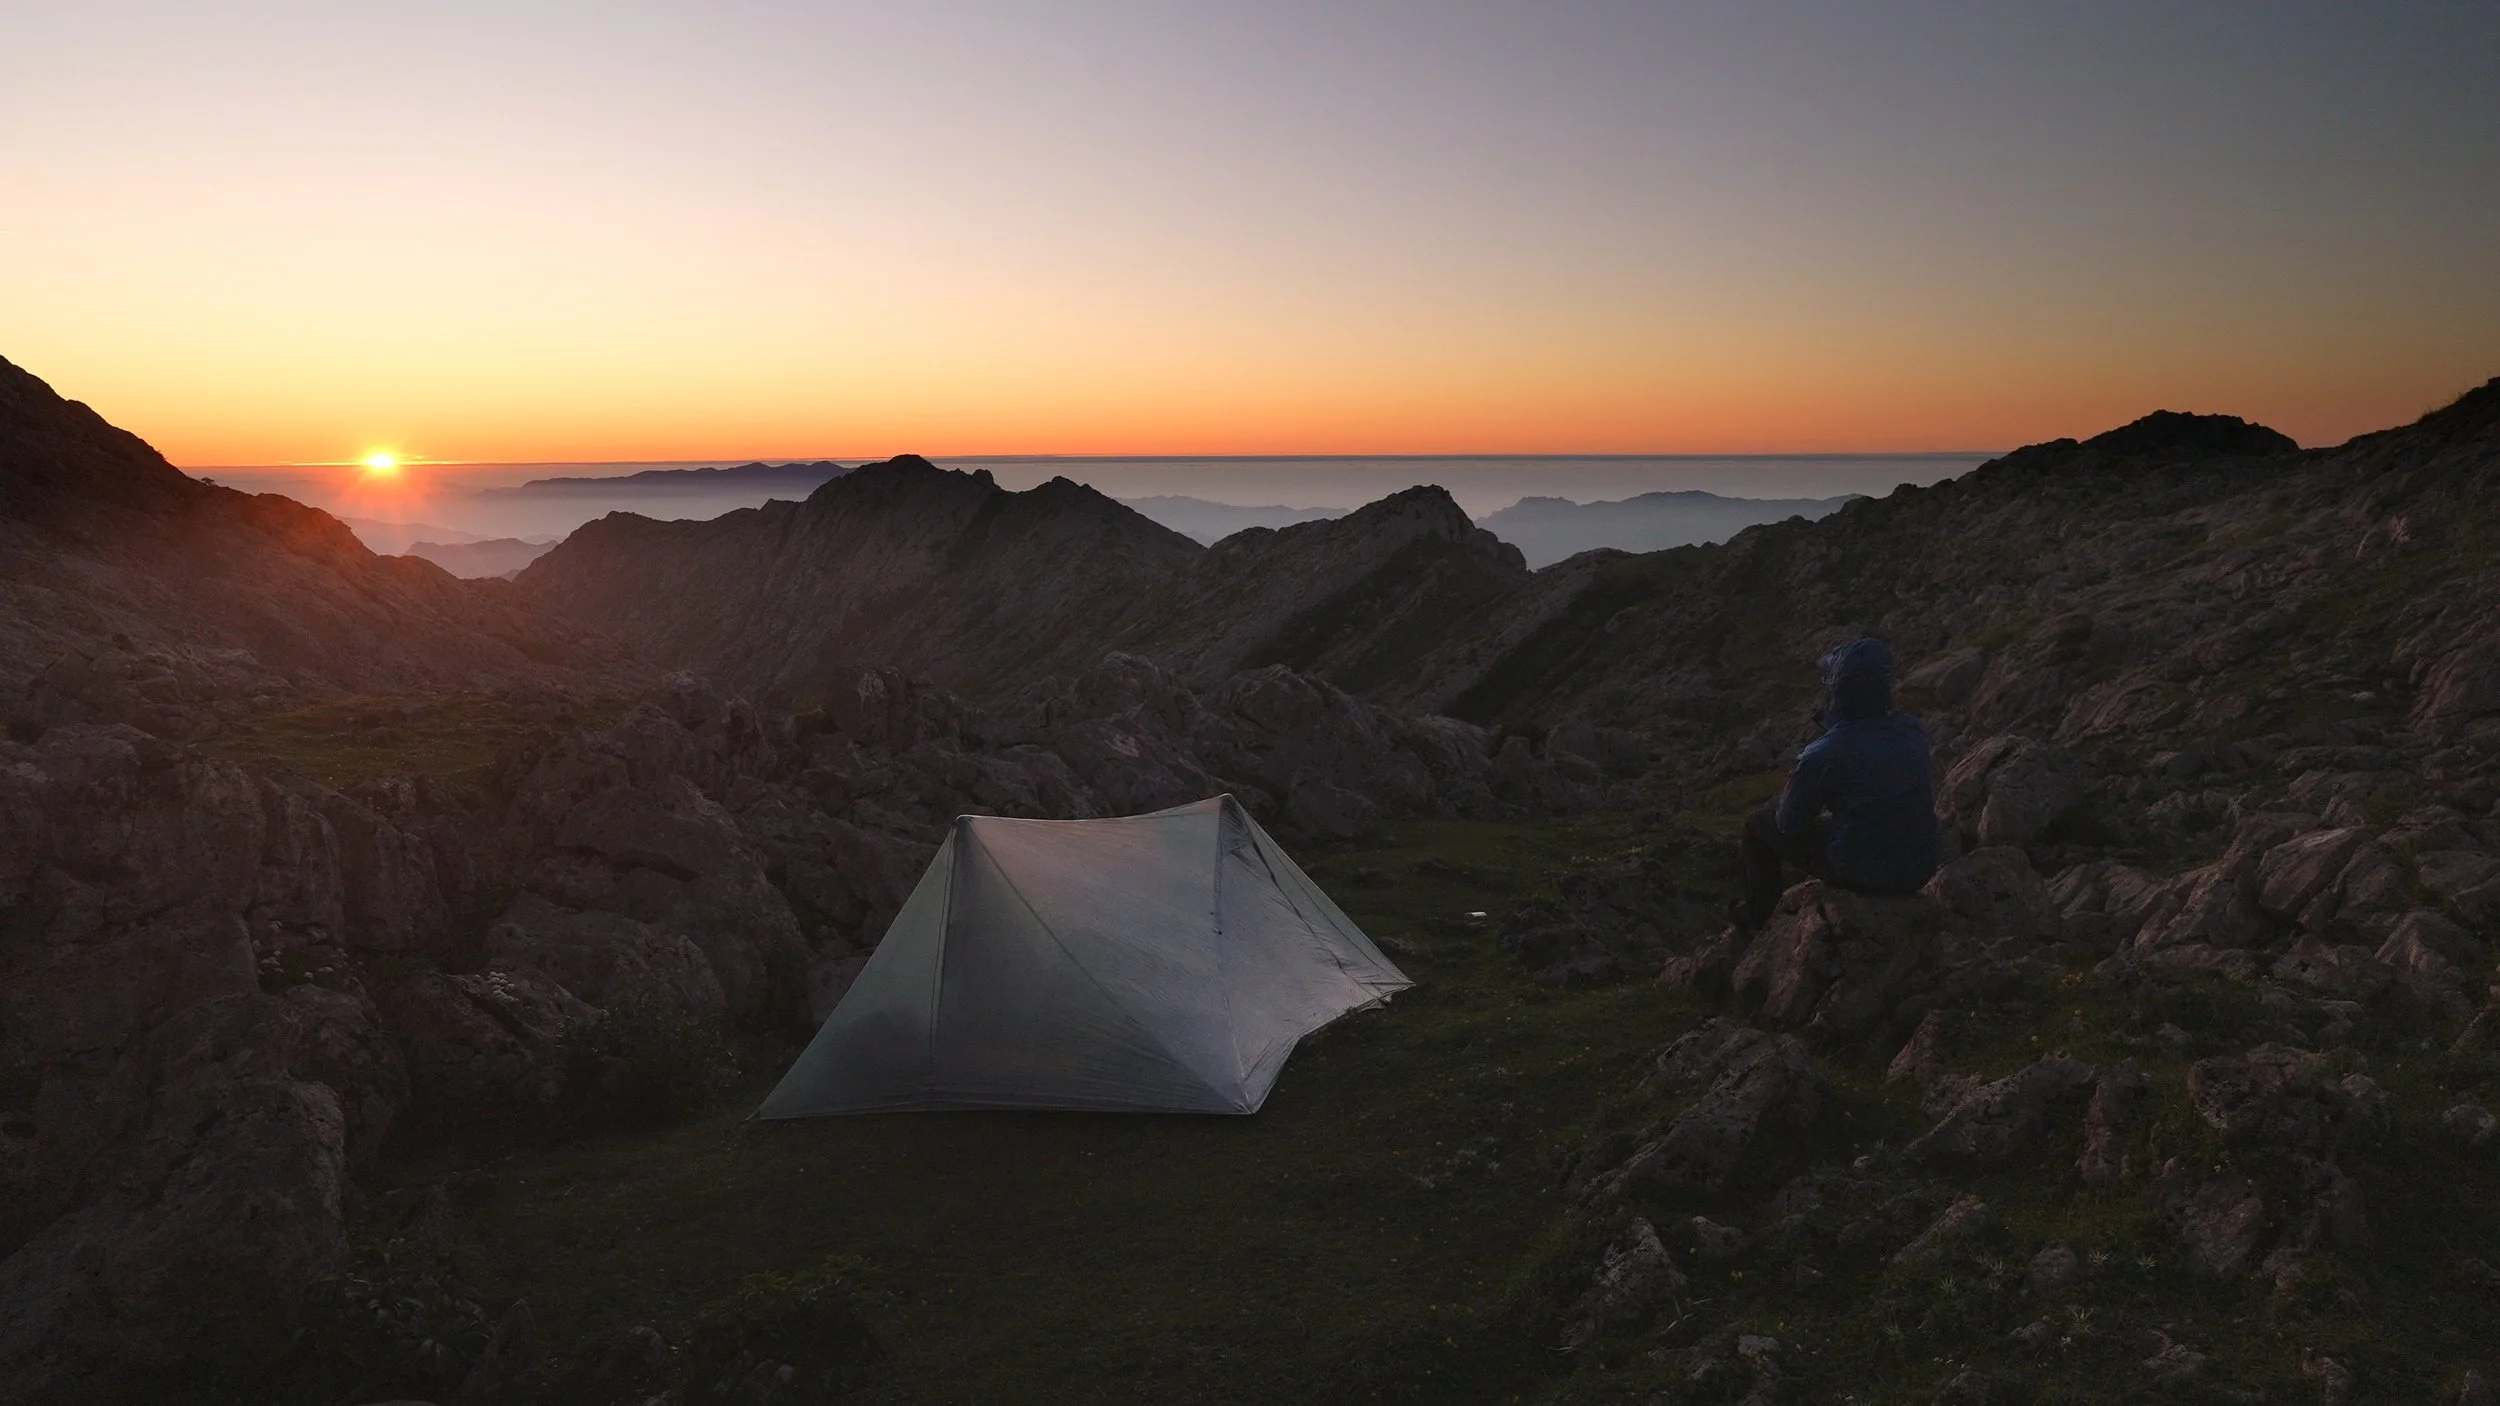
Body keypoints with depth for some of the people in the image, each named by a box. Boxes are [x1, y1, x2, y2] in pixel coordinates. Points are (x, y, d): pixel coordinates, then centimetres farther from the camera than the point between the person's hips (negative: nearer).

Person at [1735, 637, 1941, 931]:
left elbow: (1789, 823, -9)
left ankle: (1757, 915, 32)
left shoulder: (1822, 756, -23)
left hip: (1863, 875, -5)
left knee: (1758, 824, 14)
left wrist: (1791, 789, 12)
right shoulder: (1913, 730, -7)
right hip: (1922, 868, 6)